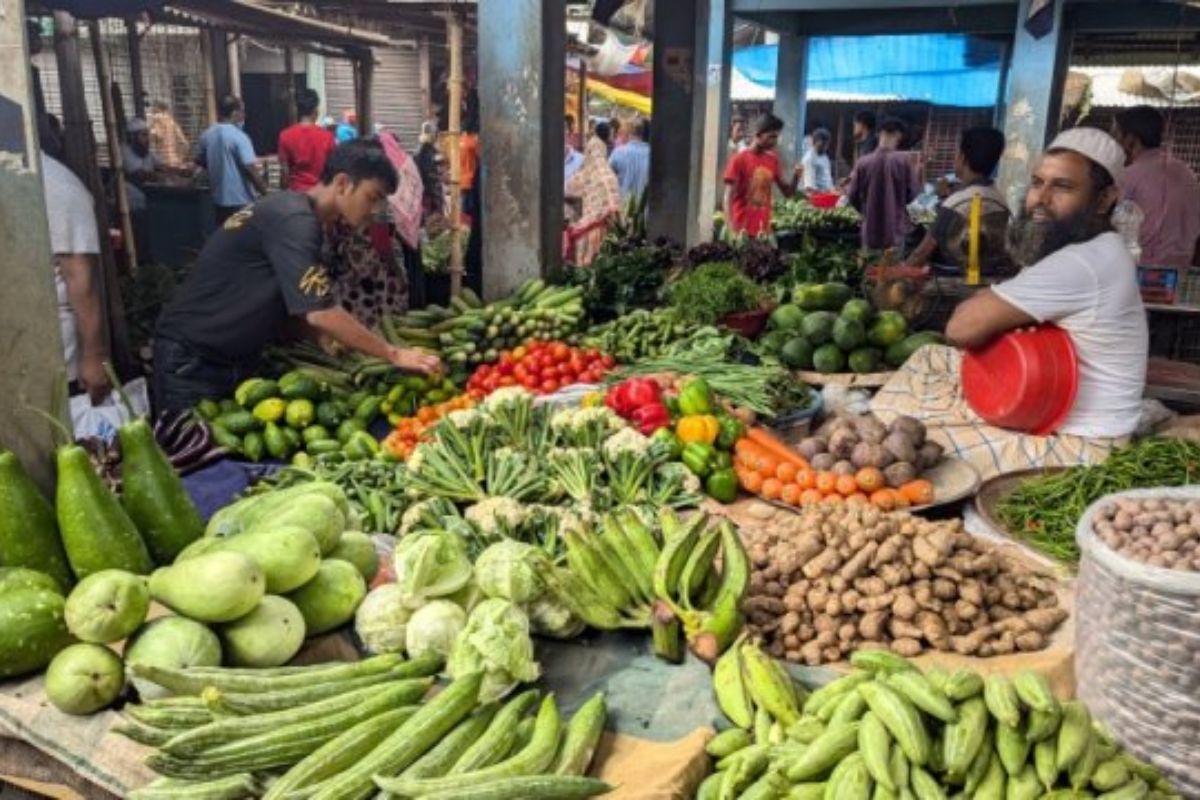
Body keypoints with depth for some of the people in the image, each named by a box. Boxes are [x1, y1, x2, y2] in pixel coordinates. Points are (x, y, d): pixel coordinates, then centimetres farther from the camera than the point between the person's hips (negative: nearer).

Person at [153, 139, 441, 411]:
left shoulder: (297, 214, 7)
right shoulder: (293, 219, -23)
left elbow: (300, 304, 11)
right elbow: (320, 313, -30)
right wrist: (394, 354, -24)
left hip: (233, 356, 9)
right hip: (193, 357, -9)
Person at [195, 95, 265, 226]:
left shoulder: (206, 135, 5)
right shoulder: (239, 137, -17)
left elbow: (199, 160, 18)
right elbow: (250, 169, -21)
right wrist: (265, 193, -12)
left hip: (219, 199, 7)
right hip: (241, 200, -7)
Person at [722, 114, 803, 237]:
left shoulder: (773, 160, 8)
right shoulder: (739, 160, -7)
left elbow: (787, 192, 14)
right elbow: (728, 198, -11)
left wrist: (796, 176, -6)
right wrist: (732, 230, -22)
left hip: (763, 230, 5)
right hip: (742, 231, -5)